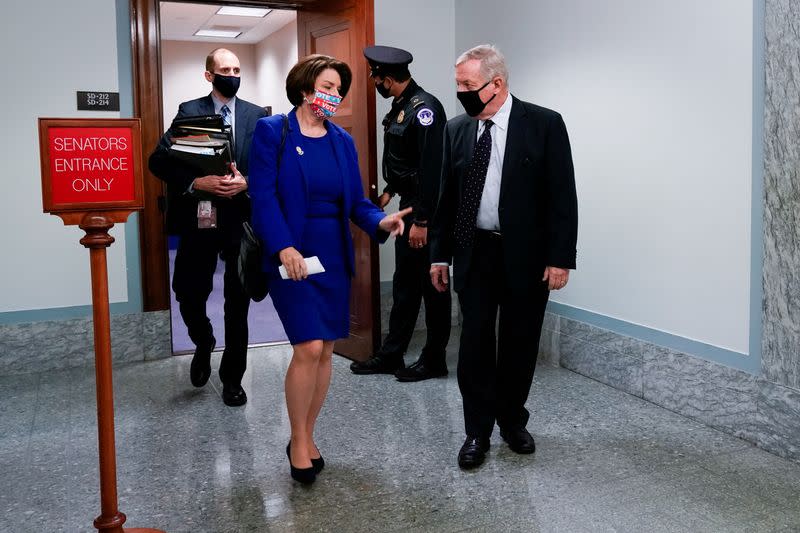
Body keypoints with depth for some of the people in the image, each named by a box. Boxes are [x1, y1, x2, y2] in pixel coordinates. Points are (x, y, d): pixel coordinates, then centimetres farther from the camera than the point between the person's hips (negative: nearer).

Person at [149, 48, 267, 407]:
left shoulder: (257, 115, 5)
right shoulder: (189, 111, 2)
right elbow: (159, 161, -5)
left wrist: (246, 182, -16)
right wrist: (196, 182, -19)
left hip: (242, 219, 1)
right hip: (199, 218, 0)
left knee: (237, 304, 6)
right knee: (189, 294, 1)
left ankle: (232, 378, 21)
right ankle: (204, 345, 34)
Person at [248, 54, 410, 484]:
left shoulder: (342, 141, 11)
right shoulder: (272, 131, -3)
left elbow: (355, 201, 9)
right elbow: (263, 195, -10)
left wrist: (380, 221, -12)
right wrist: (283, 246, -22)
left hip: (335, 257, 5)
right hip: (291, 256, -5)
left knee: (325, 351, 8)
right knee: (310, 348, -12)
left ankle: (306, 437, 24)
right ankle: (298, 440, 9)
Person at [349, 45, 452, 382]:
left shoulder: (424, 108, -18)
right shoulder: (400, 107, 9)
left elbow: (433, 169, -23)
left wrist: (422, 221, -24)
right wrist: (390, 191, 17)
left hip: (427, 212, -9)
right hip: (409, 207, 9)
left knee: (432, 285, 3)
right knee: (404, 284, 14)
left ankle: (434, 360, 16)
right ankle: (391, 355, 23)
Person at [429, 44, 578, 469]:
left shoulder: (544, 124, -7)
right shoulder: (456, 129, 4)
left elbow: (562, 196, -8)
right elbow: (446, 197, 9)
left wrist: (560, 258, -12)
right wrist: (439, 254, 8)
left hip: (526, 255, -2)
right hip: (474, 253, 2)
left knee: (519, 343, 10)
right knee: (475, 344, 3)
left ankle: (513, 421, 29)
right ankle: (477, 432, 16)